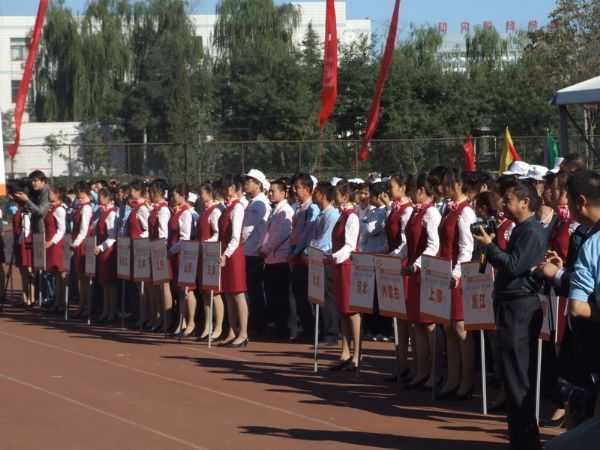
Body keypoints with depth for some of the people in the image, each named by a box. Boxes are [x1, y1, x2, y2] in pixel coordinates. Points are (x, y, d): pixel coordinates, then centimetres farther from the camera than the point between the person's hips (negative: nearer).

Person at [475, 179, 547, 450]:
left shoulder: (532, 232, -15)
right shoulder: (523, 229, 16)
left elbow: (514, 265, -21)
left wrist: (489, 245, -12)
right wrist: (492, 247, 8)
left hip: (520, 308, -10)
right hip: (514, 306, 10)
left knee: (517, 374, -7)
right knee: (518, 373, 14)